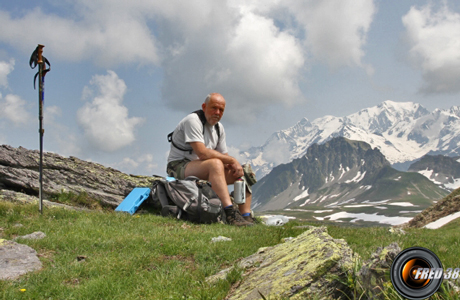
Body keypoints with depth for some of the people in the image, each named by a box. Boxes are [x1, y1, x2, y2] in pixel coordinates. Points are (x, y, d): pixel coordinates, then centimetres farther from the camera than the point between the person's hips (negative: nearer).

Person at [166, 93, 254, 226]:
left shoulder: (219, 127, 11)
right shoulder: (193, 120, -16)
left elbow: (224, 155, 12)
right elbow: (202, 153, -27)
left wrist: (232, 165, -13)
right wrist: (232, 160, -21)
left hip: (204, 170, 9)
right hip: (179, 167, -9)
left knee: (242, 172, -4)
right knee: (216, 163, -36)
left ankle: (247, 218, -9)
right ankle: (230, 214, -44)